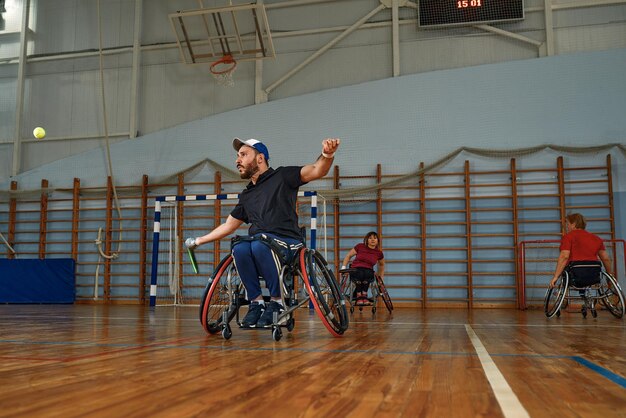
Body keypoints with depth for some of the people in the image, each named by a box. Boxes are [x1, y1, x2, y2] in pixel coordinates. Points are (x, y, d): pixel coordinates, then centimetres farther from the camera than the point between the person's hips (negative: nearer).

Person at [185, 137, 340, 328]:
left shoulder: (282, 176, 5)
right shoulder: (246, 195, 23)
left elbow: (317, 171, -9)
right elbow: (228, 225, 32)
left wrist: (327, 155, -31)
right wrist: (198, 241, 31)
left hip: (288, 242, -4)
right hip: (258, 241, 4)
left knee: (260, 244, -37)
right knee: (239, 248, -30)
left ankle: (277, 301, -19)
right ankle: (256, 302, -15)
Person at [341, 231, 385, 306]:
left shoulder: (379, 253, 6)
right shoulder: (360, 247, 1)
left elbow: (382, 265, 27)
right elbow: (348, 256, 11)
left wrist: (381, 278, 27)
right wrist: (343, 267, 1)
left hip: (368, 272, 1)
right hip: (355, 271, -1)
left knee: (367, 274, -37)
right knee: (360, 274, -39)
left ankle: (364, 295, -25)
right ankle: (359, 297, -26)